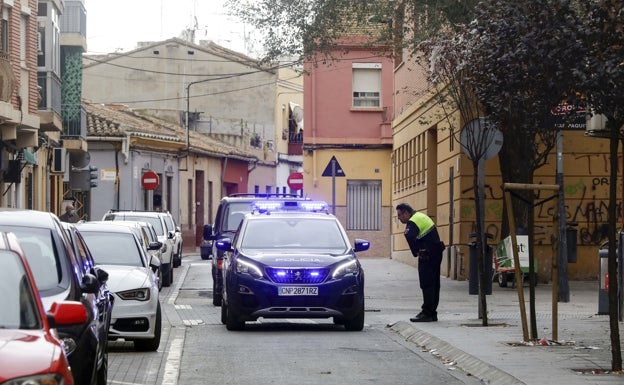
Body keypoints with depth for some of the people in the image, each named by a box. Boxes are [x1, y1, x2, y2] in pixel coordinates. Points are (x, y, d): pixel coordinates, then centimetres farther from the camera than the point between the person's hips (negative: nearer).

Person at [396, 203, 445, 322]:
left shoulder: (413, 222, -15)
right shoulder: (421, 216, 18)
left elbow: (410, 237, -32)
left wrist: (416, 253, -19)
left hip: (428, 255, -10)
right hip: (436, 253, 10)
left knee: (426, 284, -8)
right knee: (434, 284, 13)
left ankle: (427, 313, -8)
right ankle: (432, 313, 18)